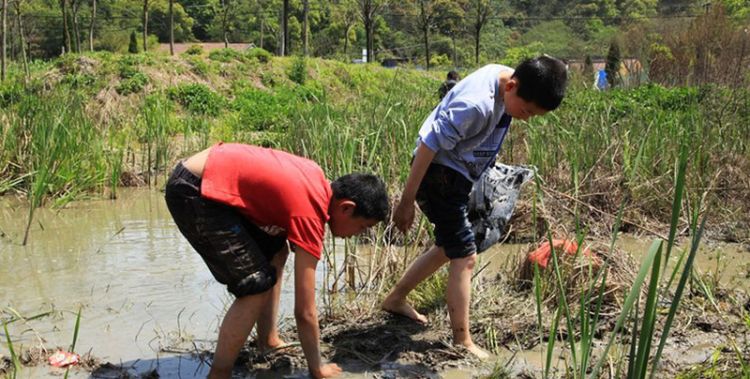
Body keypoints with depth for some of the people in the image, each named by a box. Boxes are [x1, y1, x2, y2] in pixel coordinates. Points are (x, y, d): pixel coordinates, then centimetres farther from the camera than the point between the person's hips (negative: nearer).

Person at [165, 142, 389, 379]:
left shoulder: (318, 177, 5)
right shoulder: (309, 215, -17)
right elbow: (304, 312, -13)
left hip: (209, 178, 10)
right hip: (192, 191, -10)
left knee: (275, 250, 17)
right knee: (258, 283, -9)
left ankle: (268, 342, 24)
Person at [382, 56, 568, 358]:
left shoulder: (504, 79, -3)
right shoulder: (477, 104, -31)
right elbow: (429, 145, -27)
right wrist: (406, 202, -22)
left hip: (456, 175, 10)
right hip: (438, 173, -10)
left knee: (449, 247, 20)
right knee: (465, 256, -8)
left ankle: (395, 299, 33)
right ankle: (462, 342, 1)